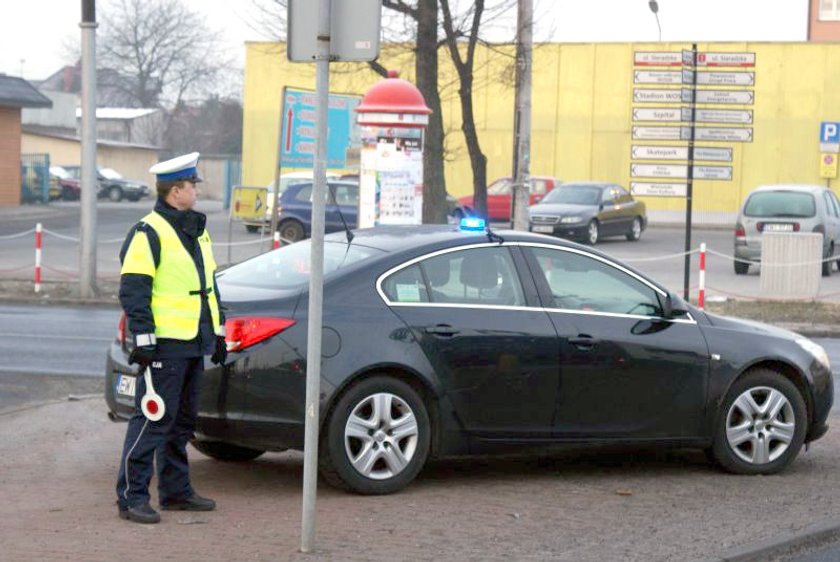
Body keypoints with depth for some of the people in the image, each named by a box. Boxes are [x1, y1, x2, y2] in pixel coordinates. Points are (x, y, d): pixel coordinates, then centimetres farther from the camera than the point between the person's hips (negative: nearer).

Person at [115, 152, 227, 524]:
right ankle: (131, 496, -6)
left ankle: (175, 490, 23)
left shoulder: (196, 232, 17)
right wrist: (143, 339, -20)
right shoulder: (148, 234, -11)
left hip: (193, 345, 9)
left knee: (182, 420, 14)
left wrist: (218, 332, 22)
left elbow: (209, 285, 25)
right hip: (164, 345, -9)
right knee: (153, 419, -9)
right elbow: (133, 291, -15)